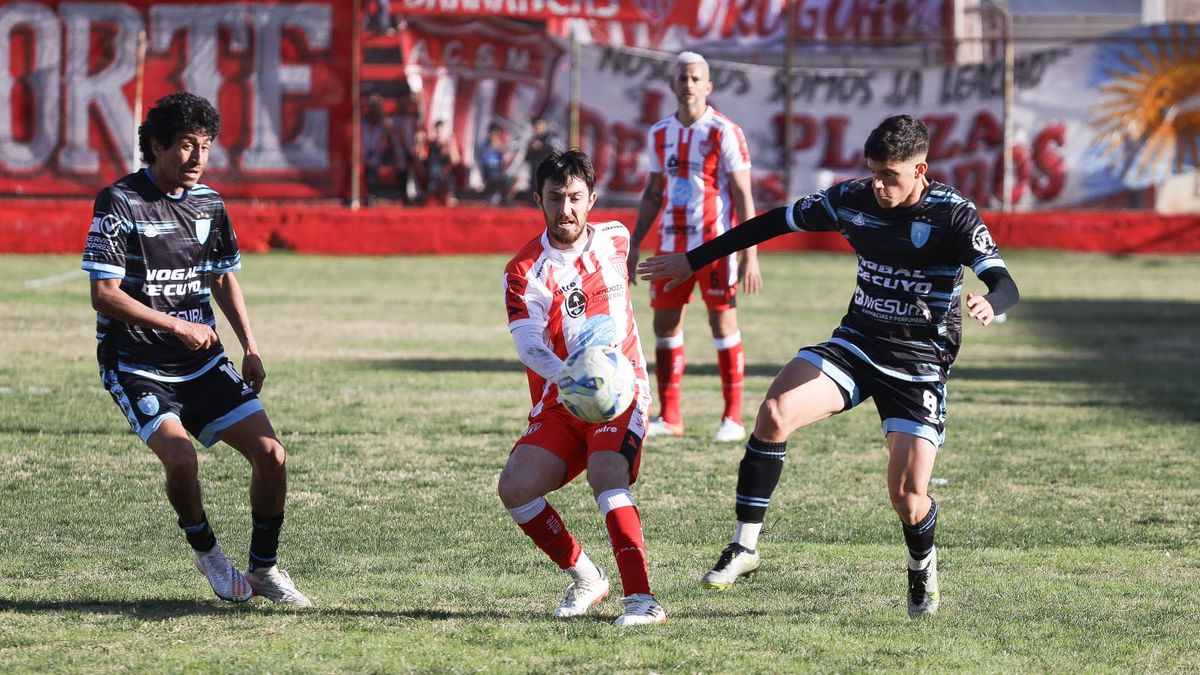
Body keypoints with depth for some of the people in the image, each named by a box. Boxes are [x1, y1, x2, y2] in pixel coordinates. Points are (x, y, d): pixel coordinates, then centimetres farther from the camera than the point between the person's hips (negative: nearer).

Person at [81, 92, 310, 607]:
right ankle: (206, 553, 1)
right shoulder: (120, 202, -13)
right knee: (180, 456, -27)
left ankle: (264, 569, 14)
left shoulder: (209, 203, 5)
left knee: (270, 453, -5)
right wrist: (178, 327, -20)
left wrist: (251, 349, 10)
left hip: (202, 362, 6)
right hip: (135, 366, -6)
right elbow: (104, 295, -17)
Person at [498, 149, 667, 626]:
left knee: (606, 474, -28)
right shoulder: (525, 271, -10)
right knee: (515, 488, -18)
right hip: (558, 404, 1)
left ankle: (641, 598, -36)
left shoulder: (614, 239, 2)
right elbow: (529, 346, -24)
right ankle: (585, 578, 3)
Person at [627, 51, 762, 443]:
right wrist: (634, 245, 13)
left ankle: (733, 418, 2)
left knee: (723, 324, -4)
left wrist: (751, 255, -14)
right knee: (665, 324, 4)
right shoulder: (660, 133, 9)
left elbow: (743, 195, -8)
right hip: (672, 245, 5)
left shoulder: (725, 133, -7)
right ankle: (669, 416, 11)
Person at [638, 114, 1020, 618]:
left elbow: (1005, 285, -24)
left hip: (920, 364, -3)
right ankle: (744, 546, -14)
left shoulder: (953, 216, -16)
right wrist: (694, 259, 12)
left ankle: (923, 569, 26)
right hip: (855, 344, 3)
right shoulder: (853, 199, -3)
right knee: (775, 412, -24)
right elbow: (779, 221, 9)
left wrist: (988, 303, -51)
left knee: (908, 498, -12)